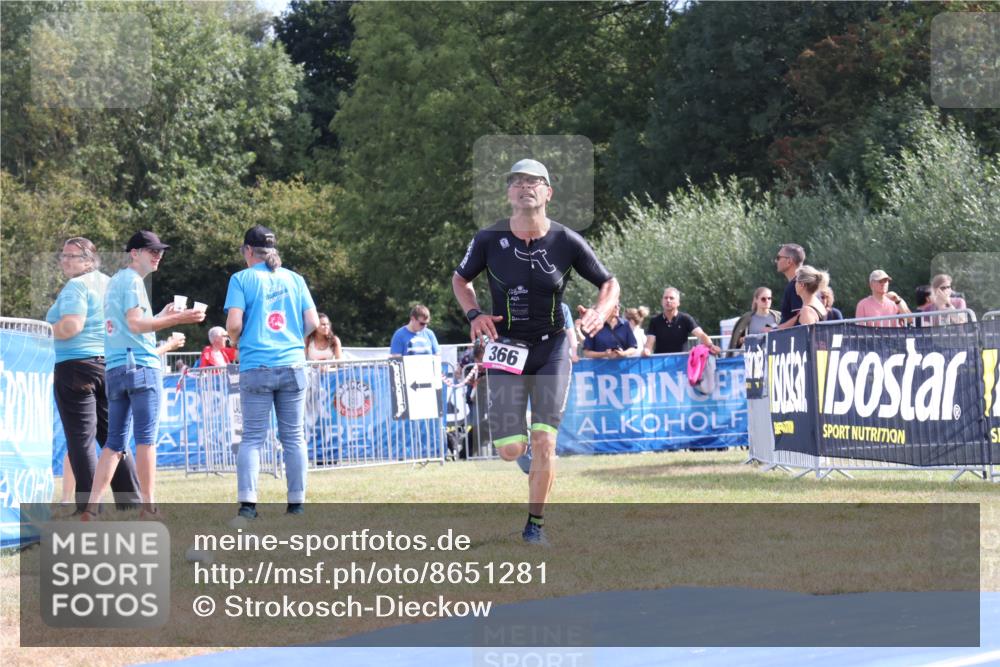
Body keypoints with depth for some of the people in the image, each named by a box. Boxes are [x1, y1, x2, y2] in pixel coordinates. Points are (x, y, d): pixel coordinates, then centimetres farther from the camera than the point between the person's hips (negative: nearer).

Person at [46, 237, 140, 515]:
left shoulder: (76, 286, -9)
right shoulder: (109, 284, 16)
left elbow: (71, 326, -20)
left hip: (76, 365, -8)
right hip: (110, 365, 8)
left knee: (81, 440, -6)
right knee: (111, 437, 12)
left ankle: (87, 506, -8)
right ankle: (131, 500, 10)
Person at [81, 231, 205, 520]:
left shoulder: (114, 281, 23)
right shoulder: (132, 280, -5)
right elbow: (136, 323, -16)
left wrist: (162, 316, 23)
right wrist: (178, 319, -18)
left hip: (114, 368, 9)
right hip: (141, 365, -9)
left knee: (115, 442, 7)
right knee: (146, 437, -7)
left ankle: (91, 507, -1)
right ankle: (148, 507, -9)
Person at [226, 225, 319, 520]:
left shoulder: (242, 279, -1)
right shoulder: (294, 279, 8)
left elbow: (233, 324, -9)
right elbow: (312, 323, 6)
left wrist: (236, 341, 12)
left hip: (256, 368, -2)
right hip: (292, 366, 2)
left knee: (252, 437, 0)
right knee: (293, 437, 8)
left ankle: (247, 503, -11)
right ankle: (296, 503, 8)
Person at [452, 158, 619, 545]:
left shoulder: (567, 242, -8)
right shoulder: (489, 240, -8)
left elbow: (609, 283, 4)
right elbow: (461, 279, 9)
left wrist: (599, 313, -17)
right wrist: (473, 314, -9)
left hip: (552, 349, 0)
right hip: (507, 349, 0)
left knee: (544, 442, -7)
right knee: (510, 450, -4)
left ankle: (535, 524, 8)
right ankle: (518, 429, 34)